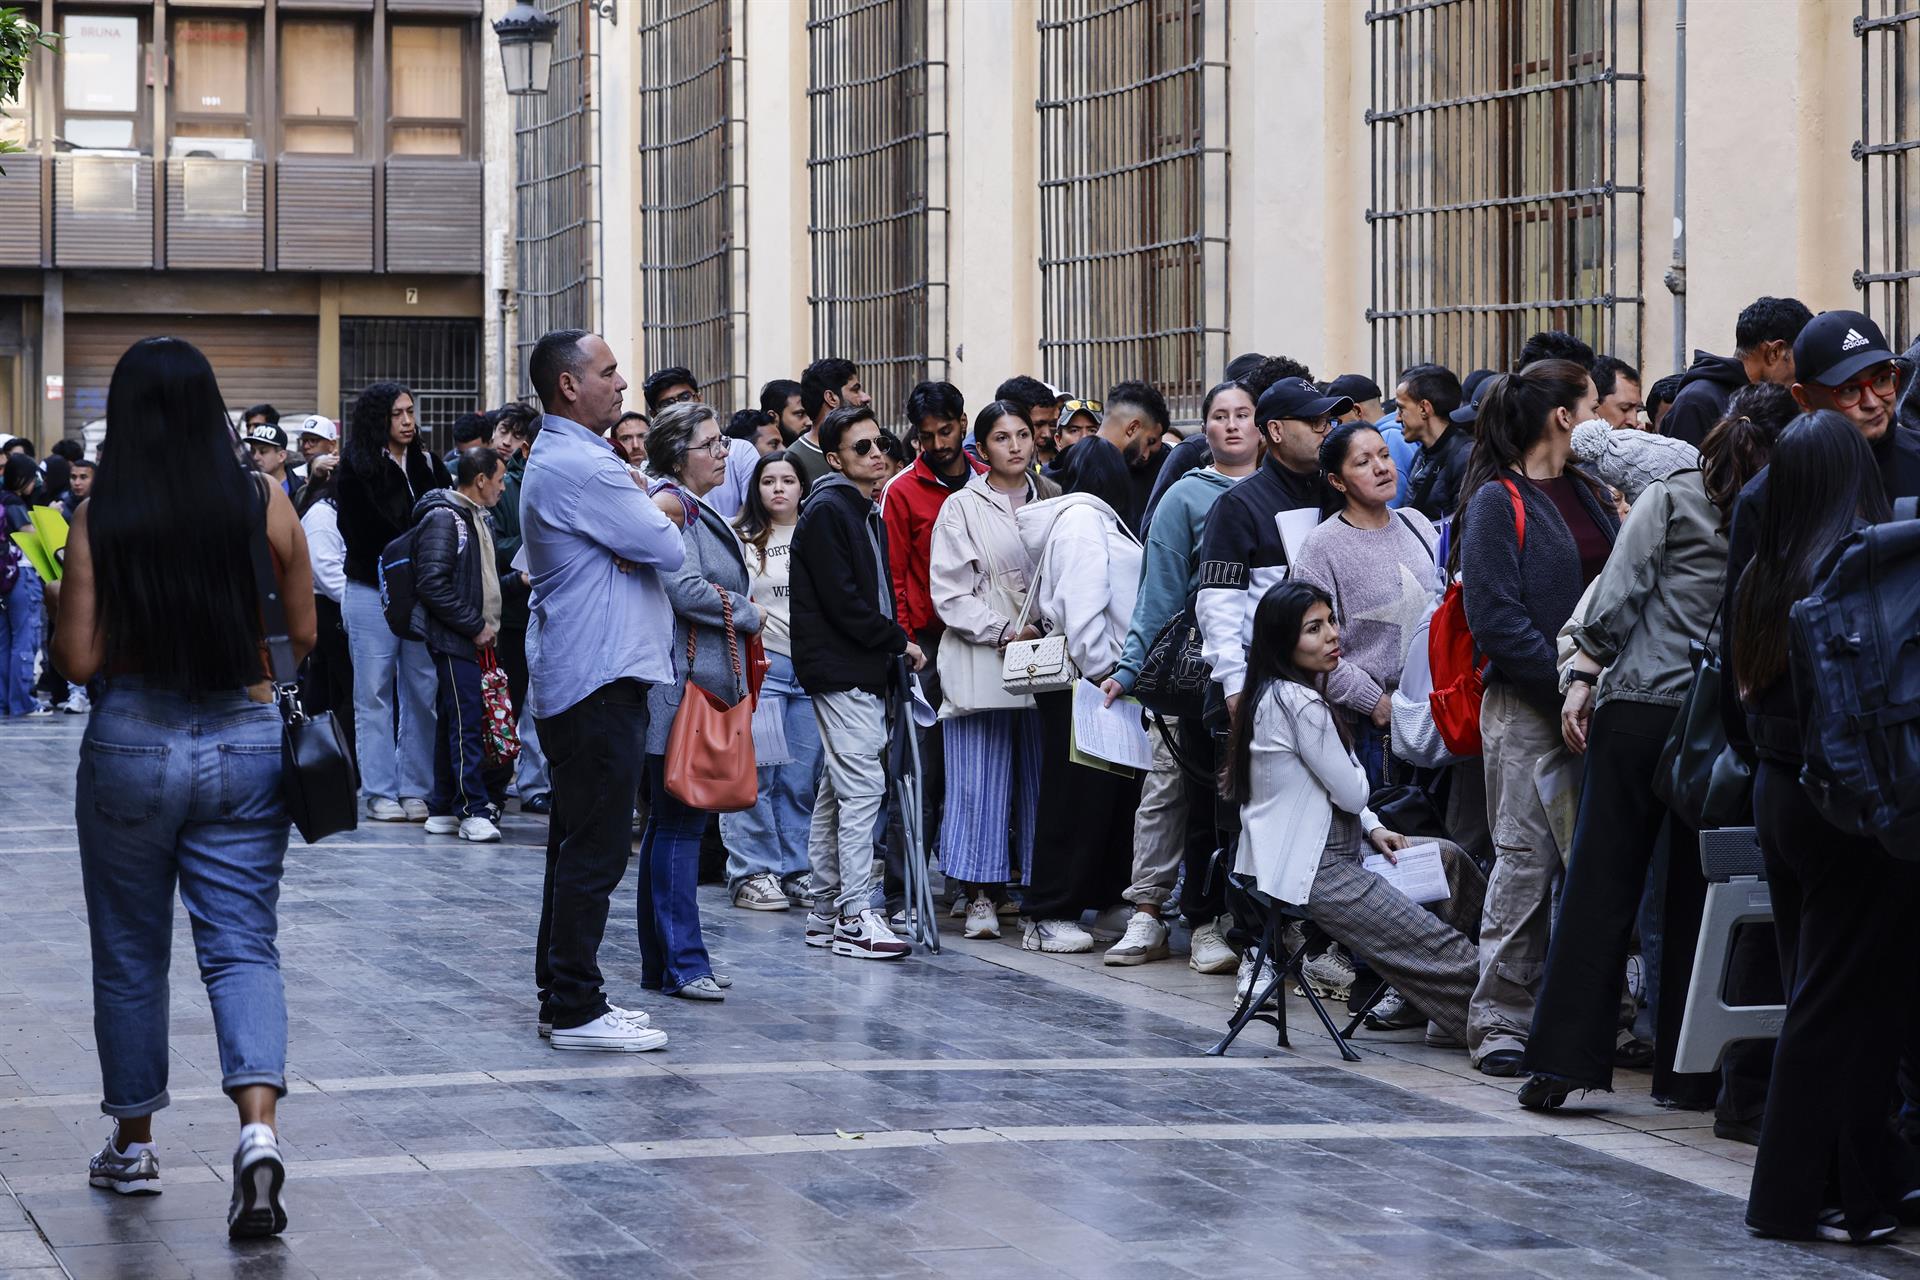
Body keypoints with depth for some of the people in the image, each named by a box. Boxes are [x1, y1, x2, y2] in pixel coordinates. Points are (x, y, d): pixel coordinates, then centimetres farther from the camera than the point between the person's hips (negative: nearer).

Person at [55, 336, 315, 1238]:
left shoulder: (100, 517, -9)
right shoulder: (265, 506, -4)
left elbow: (78, 657, -9)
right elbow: (304, 638, 3)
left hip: (132, 743, -1)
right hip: (247, 741, 1)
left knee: (129, 952, 14)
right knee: (242, 945, 2)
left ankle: (133, 1146, 25)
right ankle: (257, 1126, -20)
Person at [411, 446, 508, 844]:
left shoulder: (477, 518, 18)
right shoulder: (443, 518, -13)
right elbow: (433, 583, -20)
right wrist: (475, 626, -16)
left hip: (474, 638, 9)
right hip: (453, 641, -9)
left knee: (453, 723, 12)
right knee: (467, 724, -11)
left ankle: (442, 809, 16)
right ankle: (473, 811, -11)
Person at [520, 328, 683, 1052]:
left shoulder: (553, 462, 17)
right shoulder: (581, 468, -17)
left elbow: (637, 543, 15)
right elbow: (668, 550, -17)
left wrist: (643, 535, -8)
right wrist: (661, 524, 5)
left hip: (568, 682, 11)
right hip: (601, 680, -11)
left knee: (576, 846, 15)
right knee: (596, 851, -7)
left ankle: (562, 996, 21)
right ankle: (576, 1011, -5)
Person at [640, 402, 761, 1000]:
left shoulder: (700, 511, 19)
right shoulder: (670, 505, -11)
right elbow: (685, 589, -21)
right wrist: (749, 615, -6)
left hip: (709, 682, 10)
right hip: (680, 687, -10)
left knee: (672, 823, 12)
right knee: (679, 823, -9)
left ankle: (663, 963, 17)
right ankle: (681, 962, -8)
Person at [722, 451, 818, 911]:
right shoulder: (741, 540, 4)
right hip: (760, 663, -3)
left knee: (803, 778, 4)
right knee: (756, 773, -6)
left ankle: (796, 871, 12)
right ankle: (754, 872, 0)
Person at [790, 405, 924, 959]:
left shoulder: (868, 513, 18)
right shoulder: (826, 511, -12)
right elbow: (843, 602, -18)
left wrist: (895, 647, 6)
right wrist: (899, 641, -10)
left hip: (864, 669, 10)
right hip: (839, 669, -10)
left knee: (837, 790, 12)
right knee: (863, 786, -12)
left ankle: (825, 914, 17)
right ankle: (854, 917, -11)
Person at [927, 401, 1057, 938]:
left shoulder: (1051, 500, 13)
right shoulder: (962, 508, 2)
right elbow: (950, 593, -3)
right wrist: (1004, 631, -12)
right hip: (981, 664, -3)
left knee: (1041, 779, 3)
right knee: (982, 782, -6)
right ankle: (981, 896, -2)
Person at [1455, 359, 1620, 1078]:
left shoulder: (1589, 494, 17)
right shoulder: (1495, 503, -6)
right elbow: (1495, 617, -14)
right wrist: (1568, 682, -18)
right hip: (1526, 705, -7)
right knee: (1526, 859, -7)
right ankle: (1501, 1021, -1)